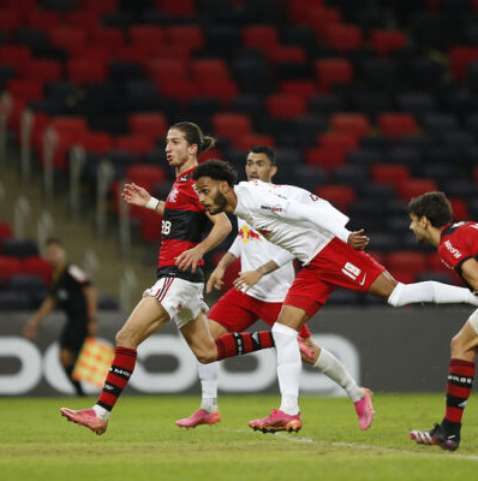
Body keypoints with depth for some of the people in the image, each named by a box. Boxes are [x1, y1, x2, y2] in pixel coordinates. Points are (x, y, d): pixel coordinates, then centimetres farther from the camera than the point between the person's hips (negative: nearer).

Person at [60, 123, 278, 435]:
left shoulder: (195, 181, -11)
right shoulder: (182, 180, 17)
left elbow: (224, 224, -18)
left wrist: (197, 251, -31)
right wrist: (150, 203, 27)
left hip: (180, 276, -10)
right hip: (180, 278, 10)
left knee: (127, 337, -14)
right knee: (206, 351, 15)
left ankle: (100, 414, -16)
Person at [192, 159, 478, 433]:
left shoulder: (252, 195, -14)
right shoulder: (241, 210, 15)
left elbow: (303, 210, -19)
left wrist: (345, 236, -23)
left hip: (331, 246, -9)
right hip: (313, 264, 9)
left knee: (396, 293, -18)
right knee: (283, 330, 1)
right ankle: (289, 413, 1)